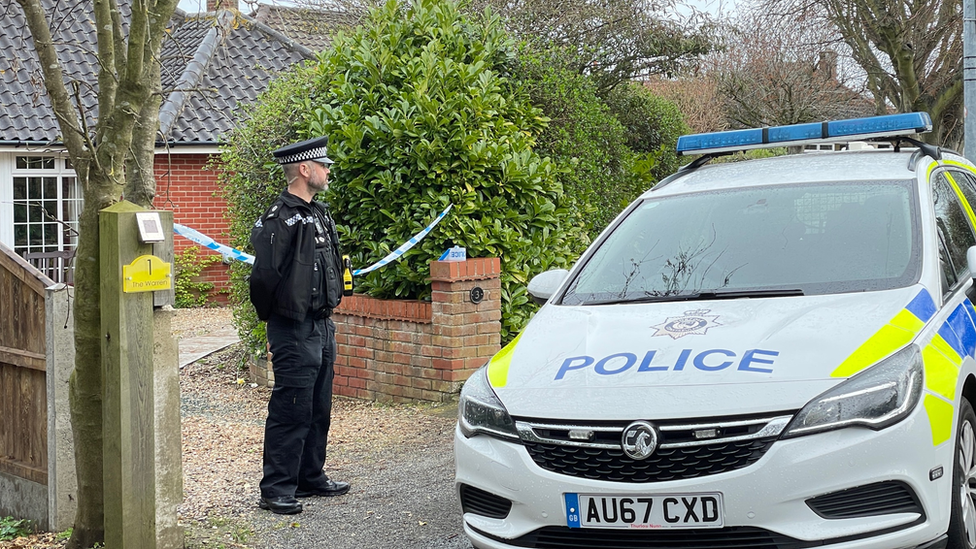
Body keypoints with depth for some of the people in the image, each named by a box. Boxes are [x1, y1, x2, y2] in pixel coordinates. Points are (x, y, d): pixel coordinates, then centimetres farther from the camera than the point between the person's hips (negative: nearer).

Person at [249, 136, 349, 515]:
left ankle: (311, 477, 28)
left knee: (318, 409, 17)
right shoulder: (280, 219, -17)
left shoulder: (319, 214, 13)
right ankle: (276, 490, 1)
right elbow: (264, 276, -20)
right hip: (294, 331, -9)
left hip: (322, 327, 9)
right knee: (291, 411, -5)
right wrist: (274, 316, -7)